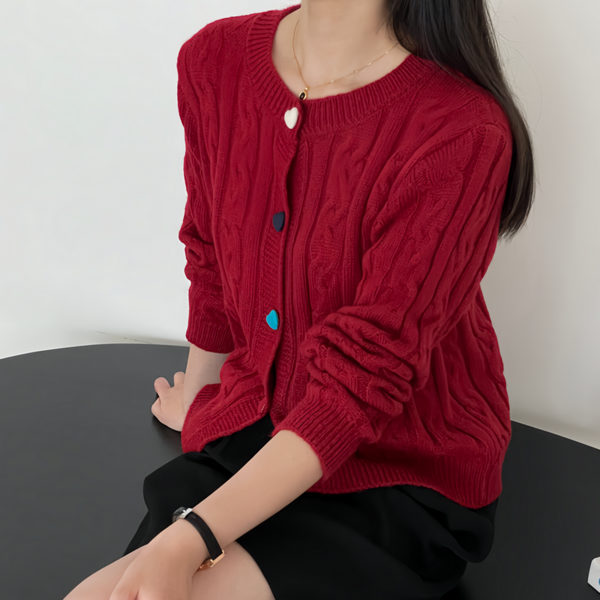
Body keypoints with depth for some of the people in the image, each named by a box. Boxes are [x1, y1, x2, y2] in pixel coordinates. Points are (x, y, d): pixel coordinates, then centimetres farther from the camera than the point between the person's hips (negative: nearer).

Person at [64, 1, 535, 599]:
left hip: (402, 484, -4)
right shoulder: (213, 60, -3)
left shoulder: (463, 131, -21)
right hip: (250, 437, 5)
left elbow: (363, 381, -22)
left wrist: (188, 540, -28)